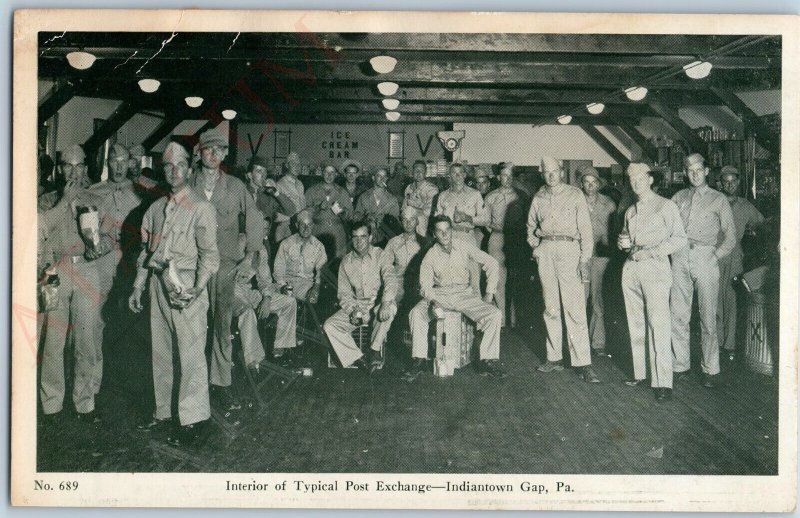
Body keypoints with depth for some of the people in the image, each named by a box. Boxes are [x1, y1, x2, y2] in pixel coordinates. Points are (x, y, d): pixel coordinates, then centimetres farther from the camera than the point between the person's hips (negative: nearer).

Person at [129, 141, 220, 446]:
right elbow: (146, 250, 18)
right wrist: (138, 287, 13)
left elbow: (209, 254, -9)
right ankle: (163, 412, 24)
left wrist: (197, 289, -19)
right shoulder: (157, 207, 14)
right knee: (160, 352, 13)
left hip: (186, 287, -6)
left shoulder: (200, 208, -5)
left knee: (191, 354, -5)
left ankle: (193, 420, 2)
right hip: (159, 285, 7)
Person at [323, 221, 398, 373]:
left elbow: (390, 278, -20)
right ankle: (357, 359, -18)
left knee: (391, 308, -38)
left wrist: (386, 302, -39)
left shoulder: (380, 255, -3)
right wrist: (352, 310, -14)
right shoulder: (346, 262, 6)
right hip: (355, 305, 3)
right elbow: (343, 292, 7)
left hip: (377, 305, -3)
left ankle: (375, 349, -23)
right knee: (329, 325, -19)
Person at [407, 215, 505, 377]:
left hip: (465, 293, 0)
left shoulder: (464, 247, 0)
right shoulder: (431, 256, 0)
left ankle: (488, 361, -15)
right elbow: (425, 283, -5)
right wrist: (431, 298, -27)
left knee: (495, 315, -23)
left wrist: (490, 292, -3)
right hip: (440, 294, 0)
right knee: (416, 313, -29)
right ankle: (419, 360, -17)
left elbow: (491, 263, 3)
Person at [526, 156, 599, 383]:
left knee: (574, 308, -9)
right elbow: (531, 226, 27)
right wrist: (535, 247, 11)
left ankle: (583, 364, -10)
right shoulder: (539, 198, 14)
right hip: (545, 251, 4)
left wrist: (585, 258, -8)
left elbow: (585, 228, 0)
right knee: (550, 307, 7)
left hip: (569, 249, -4)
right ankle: (554, 358, 14)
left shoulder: (575, 195, 3)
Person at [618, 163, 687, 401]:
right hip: (631, 269, 6)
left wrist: (651, 251, -14)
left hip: (655, 268, -6)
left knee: (658, 324, -12)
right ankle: (640, 372, 14)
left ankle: (662, 382, -12)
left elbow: (679, 239, -5)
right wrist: (622, 241, 6)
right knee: (636, 323, 7)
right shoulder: (630, 211, 19)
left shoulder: (666, 206, 1)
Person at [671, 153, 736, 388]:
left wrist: (716, 256, -7)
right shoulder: (679, 197, 14)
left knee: (708, 316, -1)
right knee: (678, 314, 3)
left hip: (705, 257, -2)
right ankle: (680, 365, 12)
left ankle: (710, 369, 6)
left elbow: (730, 236, 4)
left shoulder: (718, 199, 7)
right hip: (680, 258, 2)